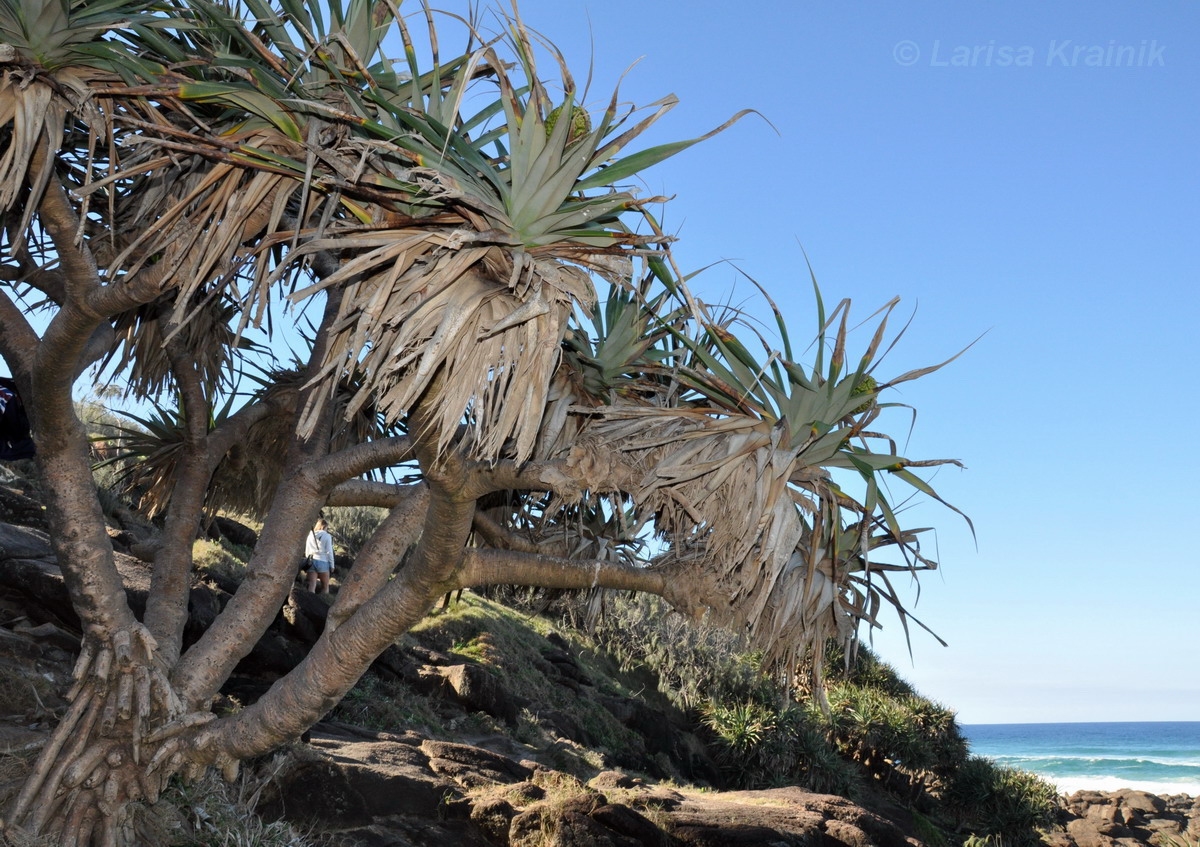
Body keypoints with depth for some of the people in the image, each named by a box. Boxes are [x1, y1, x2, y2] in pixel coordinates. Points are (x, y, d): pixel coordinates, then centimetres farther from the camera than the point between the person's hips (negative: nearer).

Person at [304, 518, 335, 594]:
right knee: (325, 586, 9)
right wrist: (332, 565, 3)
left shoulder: (310, 535, 12)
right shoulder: (327, 536, 0)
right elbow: (329, 552, -3)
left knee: (311, 586, -5)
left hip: (311, 562, 3)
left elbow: (307, 551, 14)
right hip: (323, 562, -3)